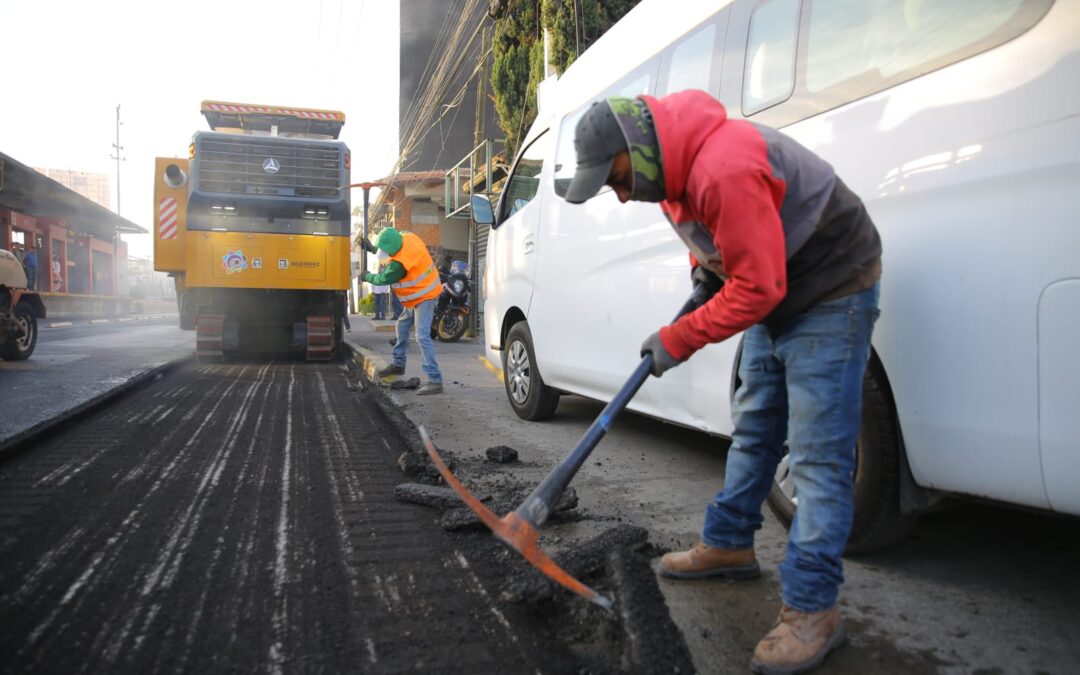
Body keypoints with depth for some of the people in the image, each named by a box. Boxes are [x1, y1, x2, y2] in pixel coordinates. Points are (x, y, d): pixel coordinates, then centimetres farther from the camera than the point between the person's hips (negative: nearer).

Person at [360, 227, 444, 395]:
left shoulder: (399, 264, -30)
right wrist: (373, 248, 12)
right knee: (402, 326, 22)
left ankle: (435, 380, -21)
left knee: (422, 336, -18)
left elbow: (383, 279, -13)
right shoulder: (408, 237, -8)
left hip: (424, 297, -10)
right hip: (419, 295, 10)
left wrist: (367, 276, 6)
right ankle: (398, 364, 39)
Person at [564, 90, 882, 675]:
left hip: (829, 291, -9)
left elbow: (756, 288, -30)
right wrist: (704, 260, 2)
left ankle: (811, 610, -2)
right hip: (774, 292, 10)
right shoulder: (675, 161, -2)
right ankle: (728, 544, 30)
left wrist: (676, 341, -22)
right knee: (753, 430, 16)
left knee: (817, 454, -9)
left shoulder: (726, 169, -33)